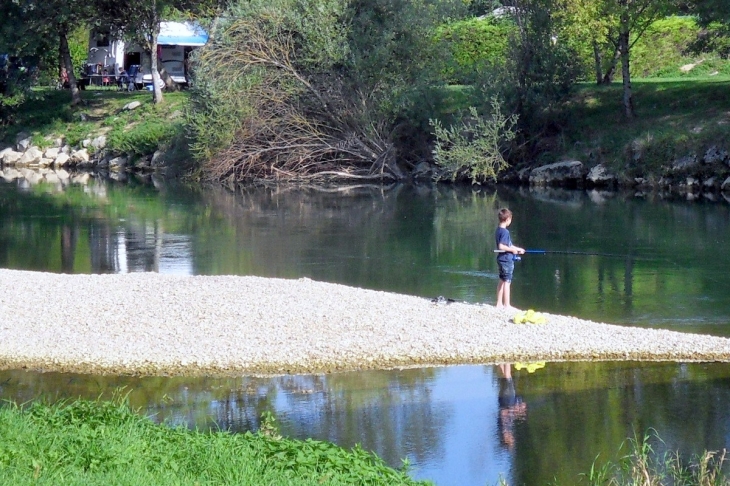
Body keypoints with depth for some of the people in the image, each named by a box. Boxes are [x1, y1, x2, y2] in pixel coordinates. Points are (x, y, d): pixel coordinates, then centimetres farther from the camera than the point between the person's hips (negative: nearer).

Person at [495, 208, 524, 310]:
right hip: (506, 259, -10)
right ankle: (507, 305, -1)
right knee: (507, 282, -4)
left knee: (502, 281, 15)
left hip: (502, 259, 10)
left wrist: (518, 249, 24)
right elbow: (501, 246, -27)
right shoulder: (505, 231, -19)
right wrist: (512, 249, -15)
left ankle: (499, 304, 20)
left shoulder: (498, 230, 11)